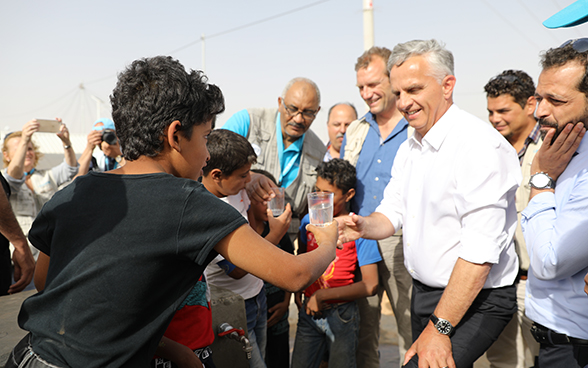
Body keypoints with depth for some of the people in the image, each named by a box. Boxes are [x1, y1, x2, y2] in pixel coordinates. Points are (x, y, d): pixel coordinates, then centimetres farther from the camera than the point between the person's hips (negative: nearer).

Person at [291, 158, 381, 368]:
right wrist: (298, 291, 9)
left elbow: (370, 285, -15)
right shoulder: (308, 221, 4)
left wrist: (322, 296, -16)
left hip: (341, 314, -4)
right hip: (309, 311, 4)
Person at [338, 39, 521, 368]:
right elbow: (394, 213, 11)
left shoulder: (480, 146, -20)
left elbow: (480, 252, -25)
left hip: (474, 301, -8)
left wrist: (439, 328, -23)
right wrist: (363, 226, -12)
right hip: (423, 291, 8)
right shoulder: (409, 149, 8)